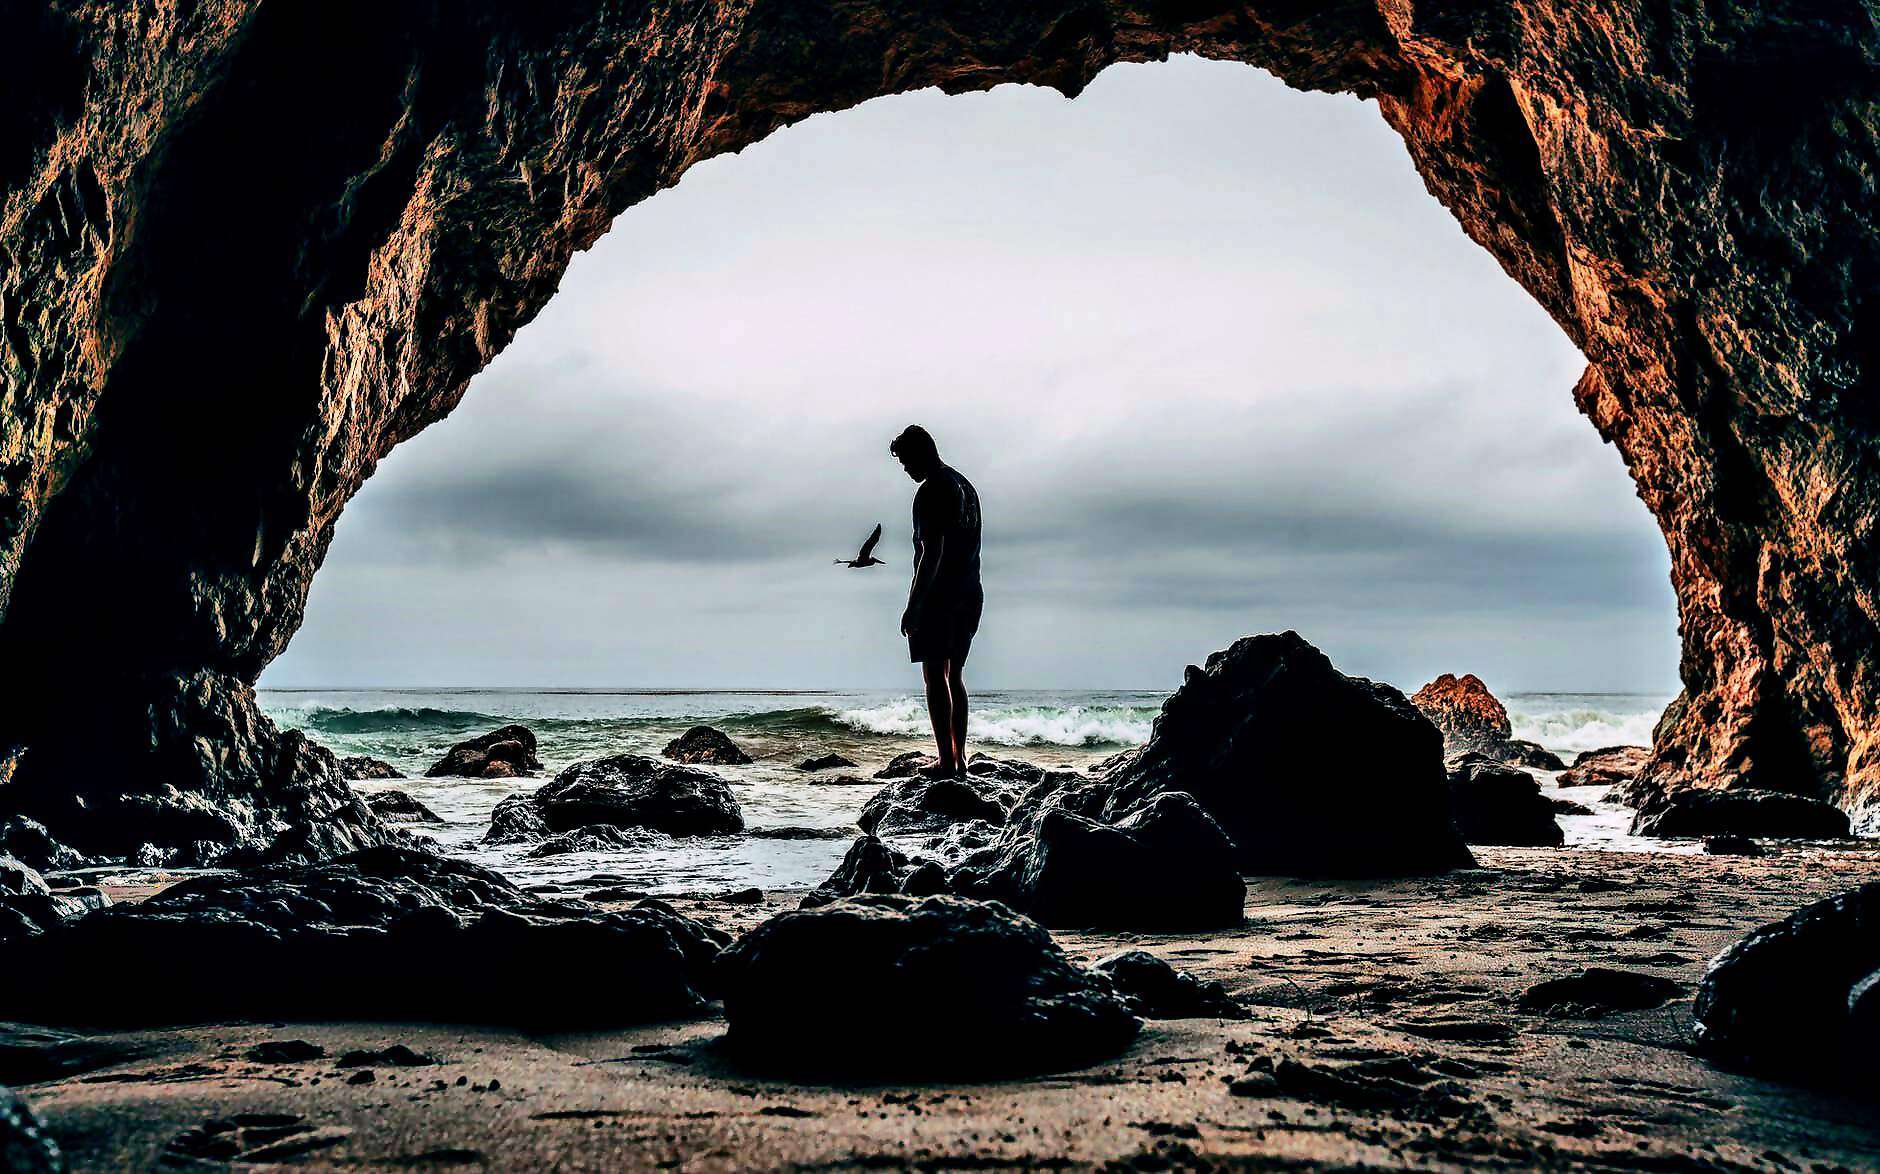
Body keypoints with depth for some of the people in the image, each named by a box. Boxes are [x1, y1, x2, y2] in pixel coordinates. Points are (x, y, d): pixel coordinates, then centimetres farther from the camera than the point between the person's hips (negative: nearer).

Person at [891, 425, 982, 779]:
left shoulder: (932, 491, -12)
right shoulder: (965, 485, 17)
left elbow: (932, 552, -19)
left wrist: (913, 606, -19)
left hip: (939, 595, -9)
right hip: (970, 594, 9)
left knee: (935, 677, -6)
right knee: (954, 677, 13)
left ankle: (946, 761, -9)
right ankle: (959, 758, 15)